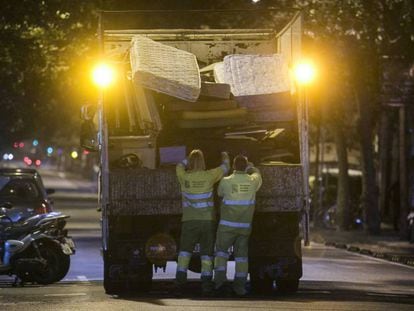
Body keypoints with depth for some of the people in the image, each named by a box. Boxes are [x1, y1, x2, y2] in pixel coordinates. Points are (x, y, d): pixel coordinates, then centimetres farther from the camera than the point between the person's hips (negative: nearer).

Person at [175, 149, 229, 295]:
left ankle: (180, 281, -11)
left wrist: (192, 158, 34)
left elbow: (180, 166, 22)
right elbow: (224, 168, 14)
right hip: (207, 220, 0)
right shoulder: (208, 176, -5)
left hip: (189, 221, 0)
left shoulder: (184, 176, -3)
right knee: (206, 253, 6)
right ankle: (206, 285, -1)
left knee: (185, 252, 5)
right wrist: (225, 158, 36)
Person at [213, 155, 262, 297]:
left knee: (221, 250, 14)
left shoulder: (226, 181, -10)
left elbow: (220, 193, 12)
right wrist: (249, 166, 41)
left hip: (227, 225, -2)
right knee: (241, 254, 10)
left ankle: (220, 278, -3)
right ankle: (239, 286, 5)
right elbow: (257, 173, 23)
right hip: (245, 226, 2)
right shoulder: (253, 181, -2)